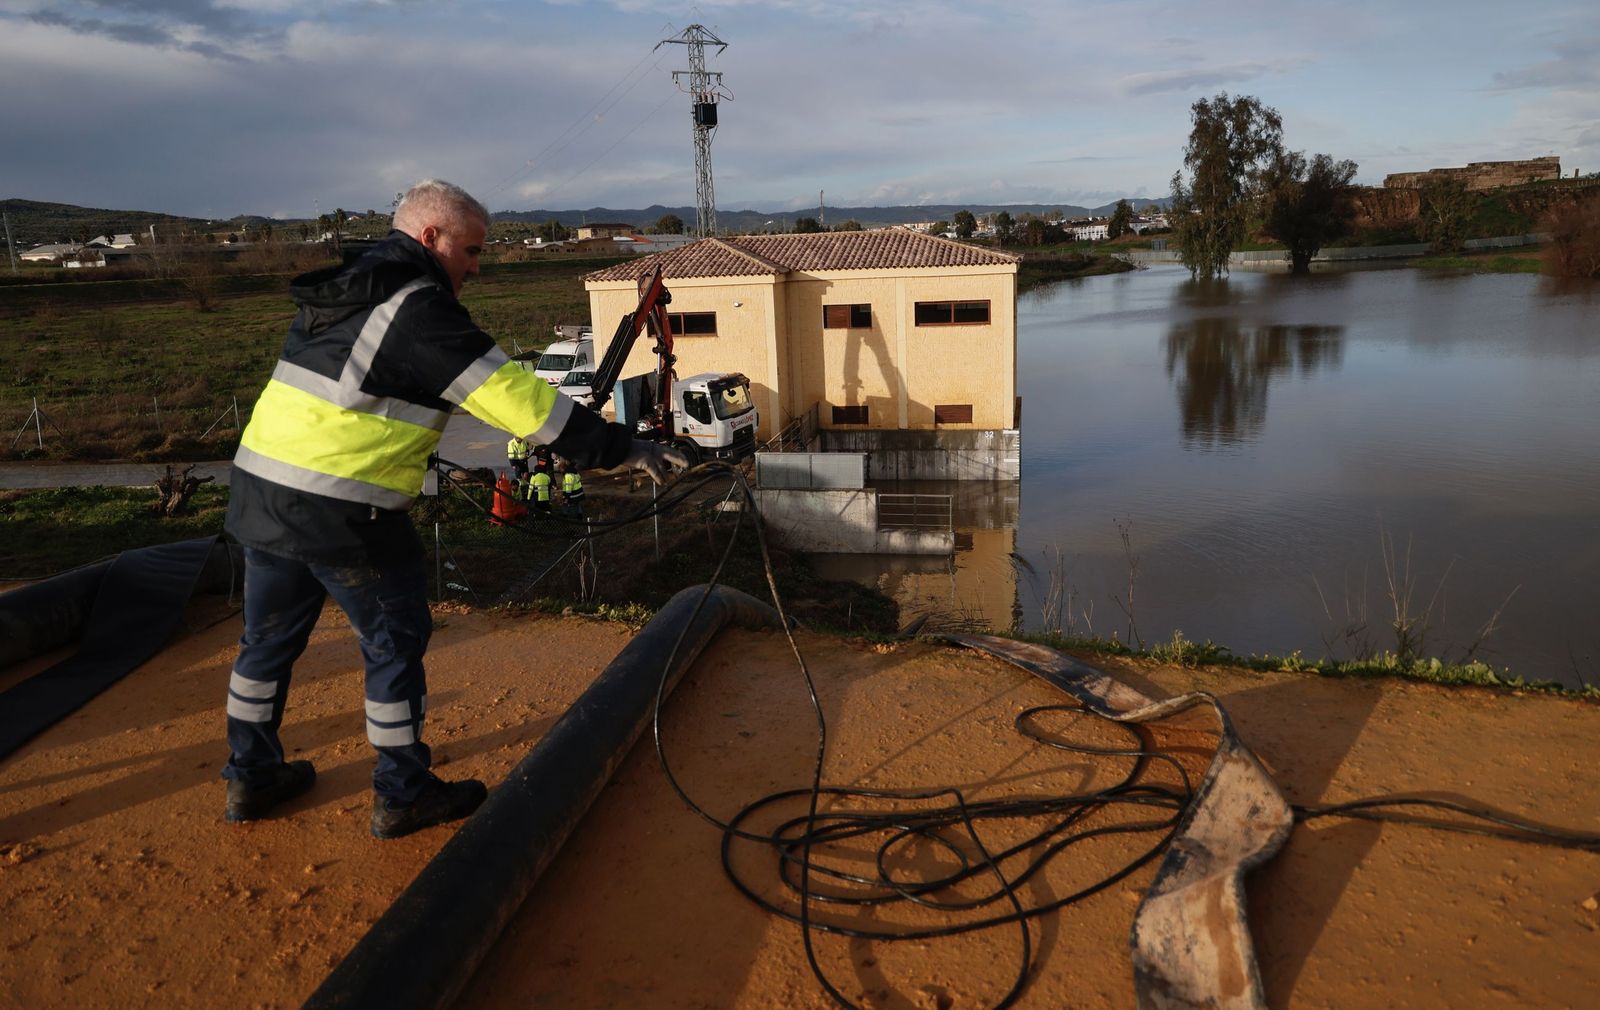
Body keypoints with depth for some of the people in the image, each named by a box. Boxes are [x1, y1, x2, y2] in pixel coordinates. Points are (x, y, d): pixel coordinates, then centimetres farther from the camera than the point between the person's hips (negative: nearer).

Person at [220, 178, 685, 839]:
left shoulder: (339, 291, 15)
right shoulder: (420, 311, -14)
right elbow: (516, 397, -18)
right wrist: (621, 449, -15)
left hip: (258, 486, 9)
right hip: (341, 511, -9)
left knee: (269, 638, 20)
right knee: (396, 642, 7)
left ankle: (251, 778, 36)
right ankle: (402, 796, 19)